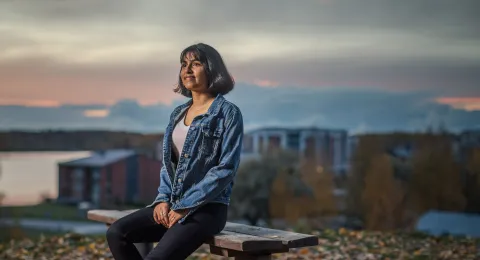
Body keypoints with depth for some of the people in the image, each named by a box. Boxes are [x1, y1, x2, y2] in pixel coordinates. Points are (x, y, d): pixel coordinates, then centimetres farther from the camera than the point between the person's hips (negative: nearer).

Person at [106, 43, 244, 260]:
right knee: (116, 233, -13)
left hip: (207, 208, -7)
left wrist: (186, 206, -16)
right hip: (173, 205, 7)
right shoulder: (178, 113, 16)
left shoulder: (228, 113, -6)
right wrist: (164, 199, -1)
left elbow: (226, 168, -13)